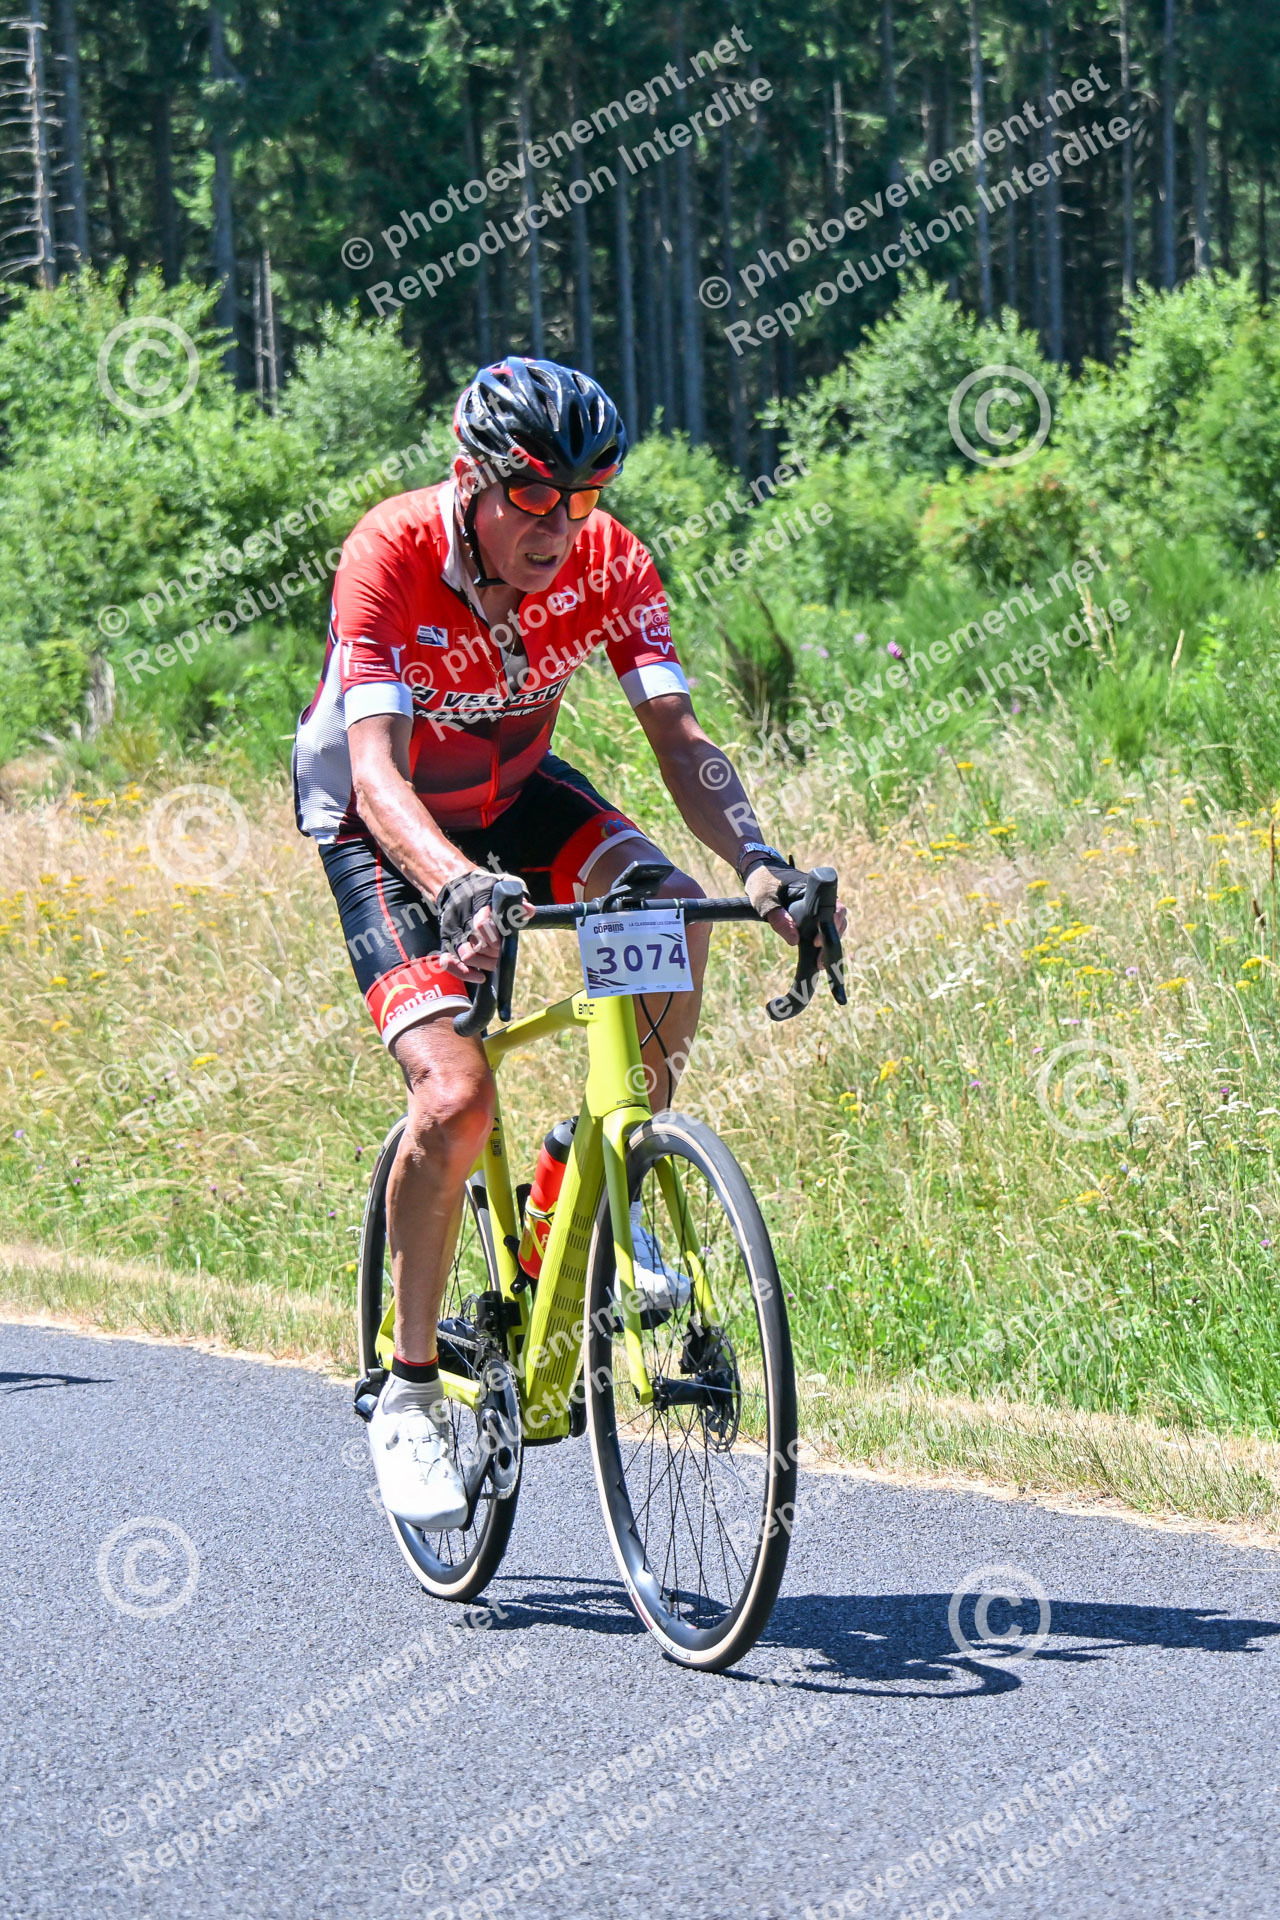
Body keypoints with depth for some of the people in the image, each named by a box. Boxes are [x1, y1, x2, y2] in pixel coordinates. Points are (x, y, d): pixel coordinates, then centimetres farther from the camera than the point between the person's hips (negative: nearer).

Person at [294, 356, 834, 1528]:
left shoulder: (607, 562, -20)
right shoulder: (392, 557, -32)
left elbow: (677, 736, -25)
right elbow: (377, 774, -40)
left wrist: (756, 858, -44)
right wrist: (456, 889, -59)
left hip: (512, 792, 4)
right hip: (376, 821, -4)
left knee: (670, 912, -26)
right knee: (456, 1095, -23)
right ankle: (409, 1396, -6)